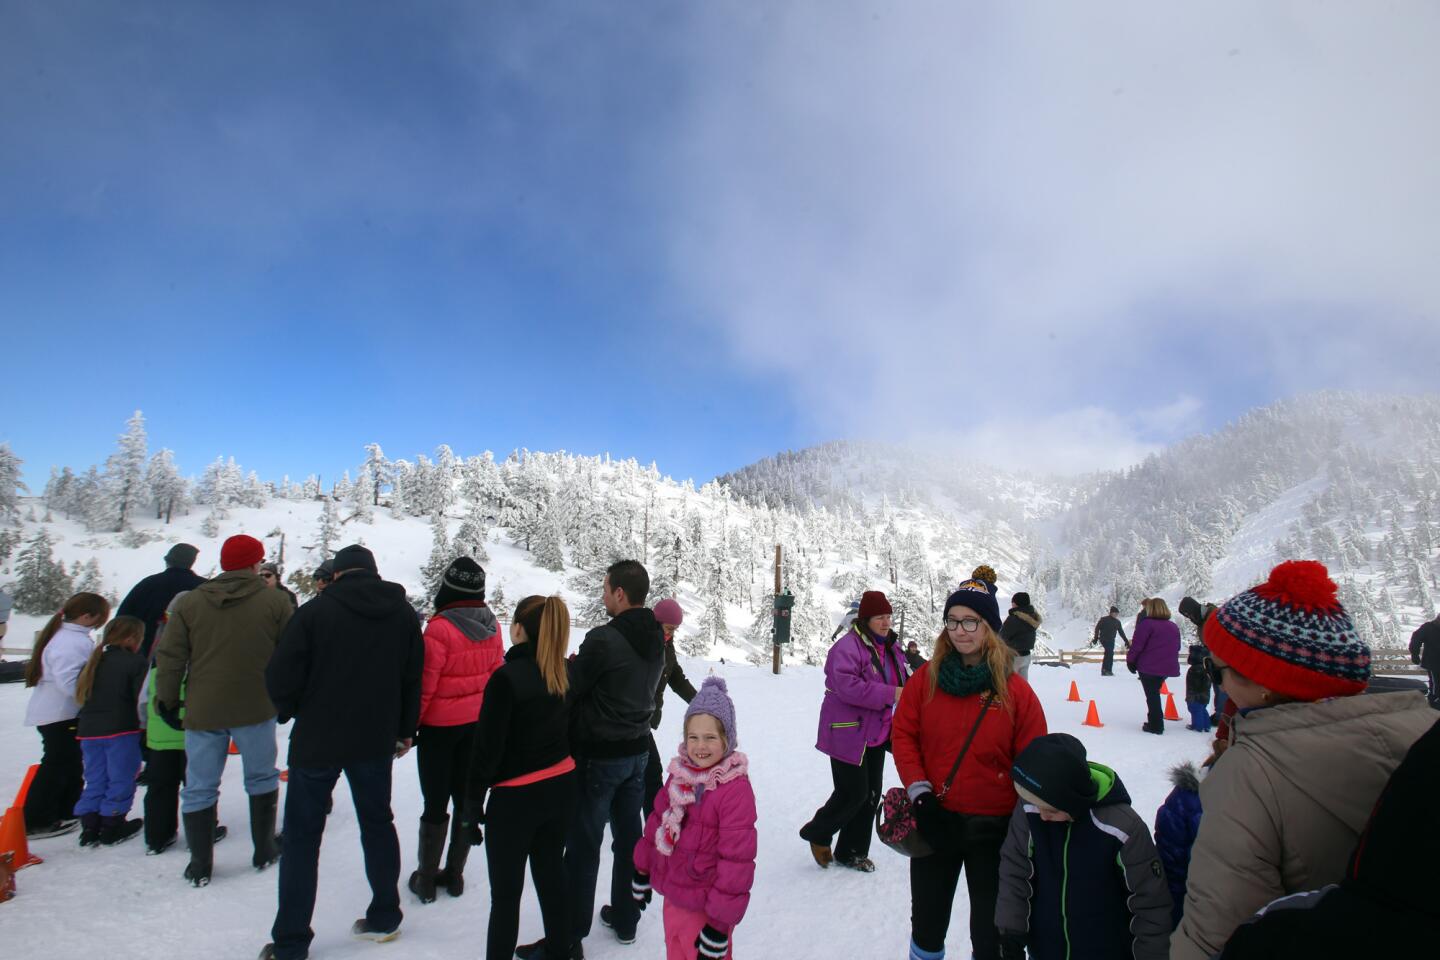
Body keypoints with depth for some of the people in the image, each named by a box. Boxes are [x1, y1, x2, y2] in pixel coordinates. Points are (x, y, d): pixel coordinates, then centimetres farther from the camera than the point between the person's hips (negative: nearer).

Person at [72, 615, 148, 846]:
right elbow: (142, 698, -13)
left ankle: (89, 827, 15)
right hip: (121, 731, -7)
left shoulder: (95, 661, 12)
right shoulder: (135, 662, -11)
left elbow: (81, 695, 19)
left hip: (89, 731, 7)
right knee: (121, 779, 5)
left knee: (95, 780, 15)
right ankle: (112, 827, 10)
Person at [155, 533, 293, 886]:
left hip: (202, 711, 2)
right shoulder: (275, 600, -5)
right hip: (256, 709, -1)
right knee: (262, 778, 16)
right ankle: (264, 851, 23)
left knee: (199, 788, 13)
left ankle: (200, 866, 19)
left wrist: (166, 701, 13)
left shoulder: (189, 602, 1)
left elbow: (170, 658, 2)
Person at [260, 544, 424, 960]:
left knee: (302, 836, 9)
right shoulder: (402, 611, 1)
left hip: (317, 739, -3)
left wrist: (290, 710, 8)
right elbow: (413, 677, 5)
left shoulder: (315, 610, -12)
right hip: (375, 740, 4)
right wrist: (404, 731, 15)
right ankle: (385, 917, 26)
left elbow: (281, 677, -13)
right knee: (378, 823, 17)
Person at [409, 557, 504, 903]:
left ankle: (425, 879, 21)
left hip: (441, 725, -5)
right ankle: (454, 874, 27)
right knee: (467, 797, 15)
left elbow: (425, 683, -17)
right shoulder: (491, 626, -3)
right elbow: (496, 673, 3)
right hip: (479, 724, 5)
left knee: (436, 802, 8)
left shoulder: (440, 628, -21)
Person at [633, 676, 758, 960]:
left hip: (705, 908, -7)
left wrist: (720, 925, -19)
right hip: (673, 896, 7)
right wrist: (642, 872, 17)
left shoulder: (736, 789, -25)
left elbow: (736, 858, -23)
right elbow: (657, 822, 10)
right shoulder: (679, 773, -2)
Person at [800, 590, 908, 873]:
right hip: (848, 733, -9)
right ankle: (818, 833, 22)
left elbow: (901, 680, 22)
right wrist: (889, 694, -30)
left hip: (875, 734, 9)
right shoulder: (848, 646, -19)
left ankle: (851, 851, 29)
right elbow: (846, 685, -31)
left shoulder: (890, 646, 8)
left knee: (871, 794, 13)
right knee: (853, 793, -5)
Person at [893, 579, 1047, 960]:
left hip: (994, 828, -1)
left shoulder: (1016, 690, -9)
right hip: (935, 820, 1)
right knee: (927, 922, 18)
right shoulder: (926, 677, -5)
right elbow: (903, 735, -2)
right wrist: (920, 794, -11)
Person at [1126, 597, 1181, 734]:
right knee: (1155, 692, 21)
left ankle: (1155, 725, 5)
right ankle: (1156, 721, 25)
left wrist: (1130, 660, -3)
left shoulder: (1146, 624, -15)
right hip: (1167, 667, 7)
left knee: (1152, 695, 4)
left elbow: (1137, 646, -16)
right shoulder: (1174, 627, 9)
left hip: (1148, 667, -6)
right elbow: (1177, 647, 18)